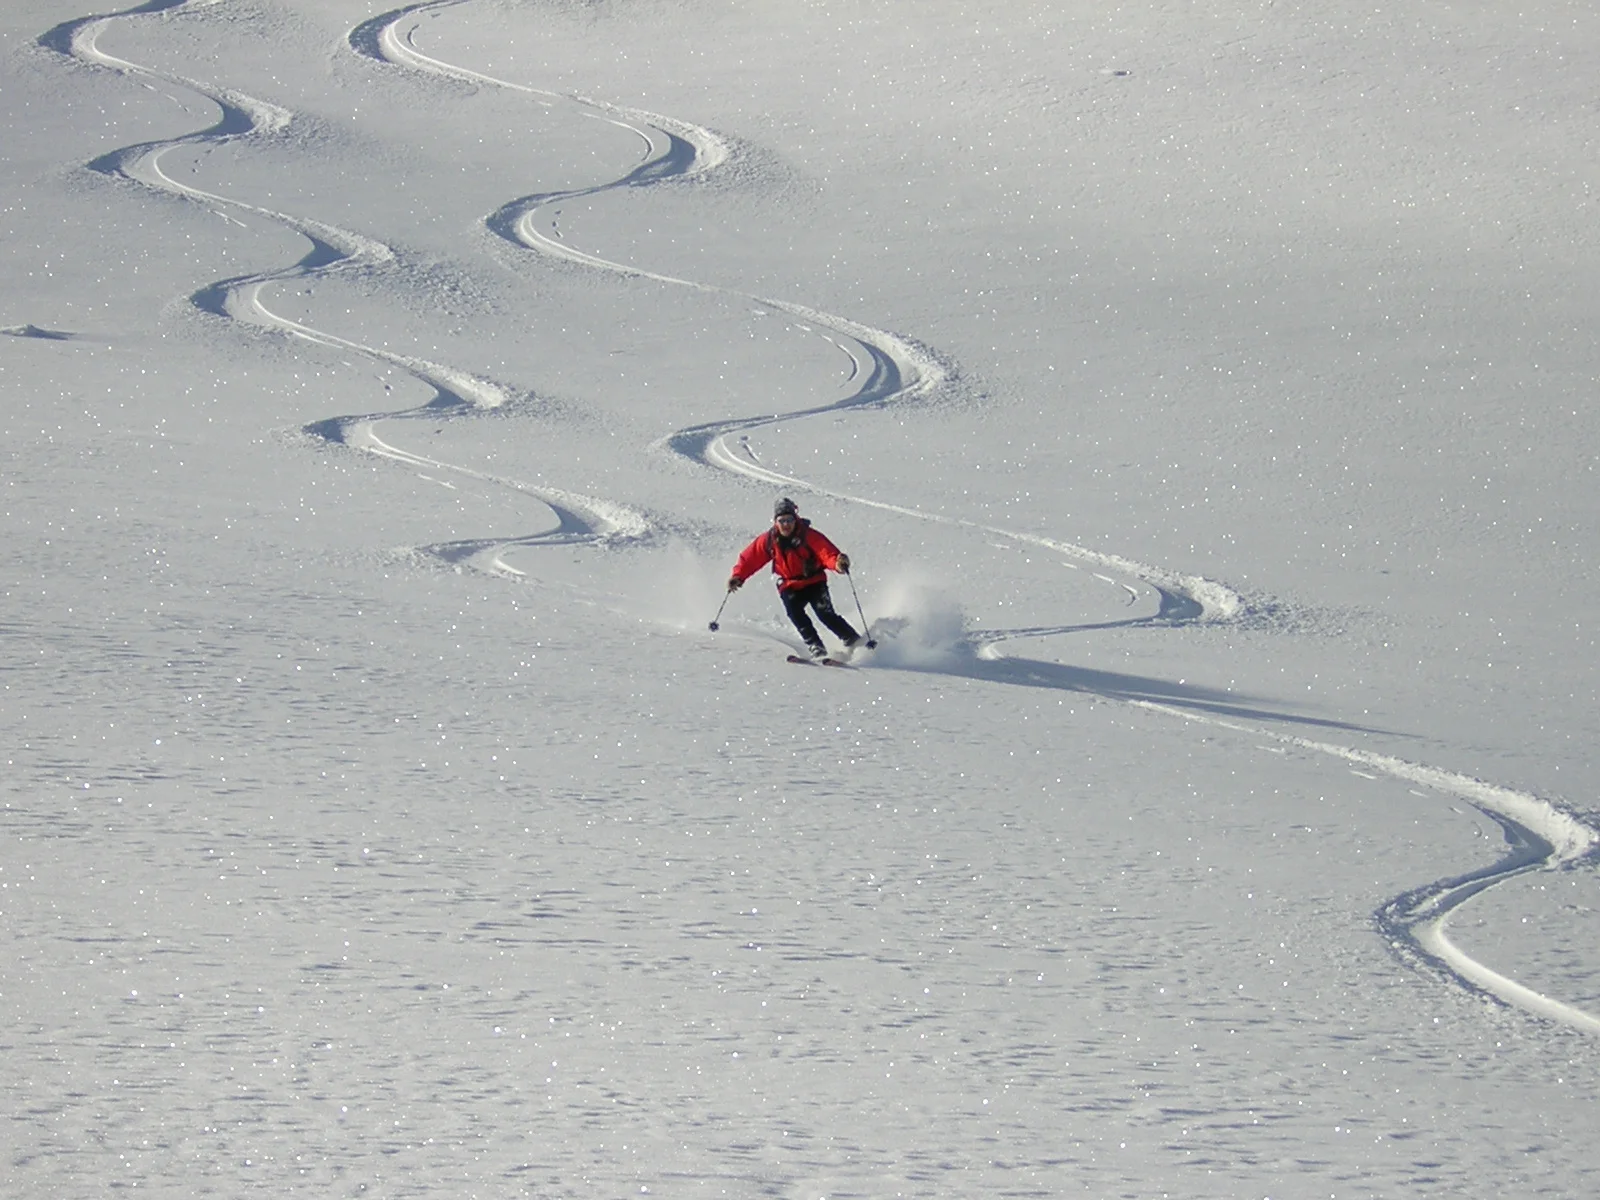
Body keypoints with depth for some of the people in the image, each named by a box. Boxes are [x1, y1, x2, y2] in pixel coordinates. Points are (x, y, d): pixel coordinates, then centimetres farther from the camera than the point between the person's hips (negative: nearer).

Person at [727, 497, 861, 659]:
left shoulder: (808, 536, -16)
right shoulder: (769, 540, -5)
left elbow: (826, 551, -29)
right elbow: (750, 558, 6)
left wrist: (837, 563, -50)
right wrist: (738, 576, -4)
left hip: (814, 583, -3)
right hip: (790, 587, 3)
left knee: (825, 614, -19)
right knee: (796, 615, -24)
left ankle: (853, 641, -7)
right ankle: (816, 647, -25)